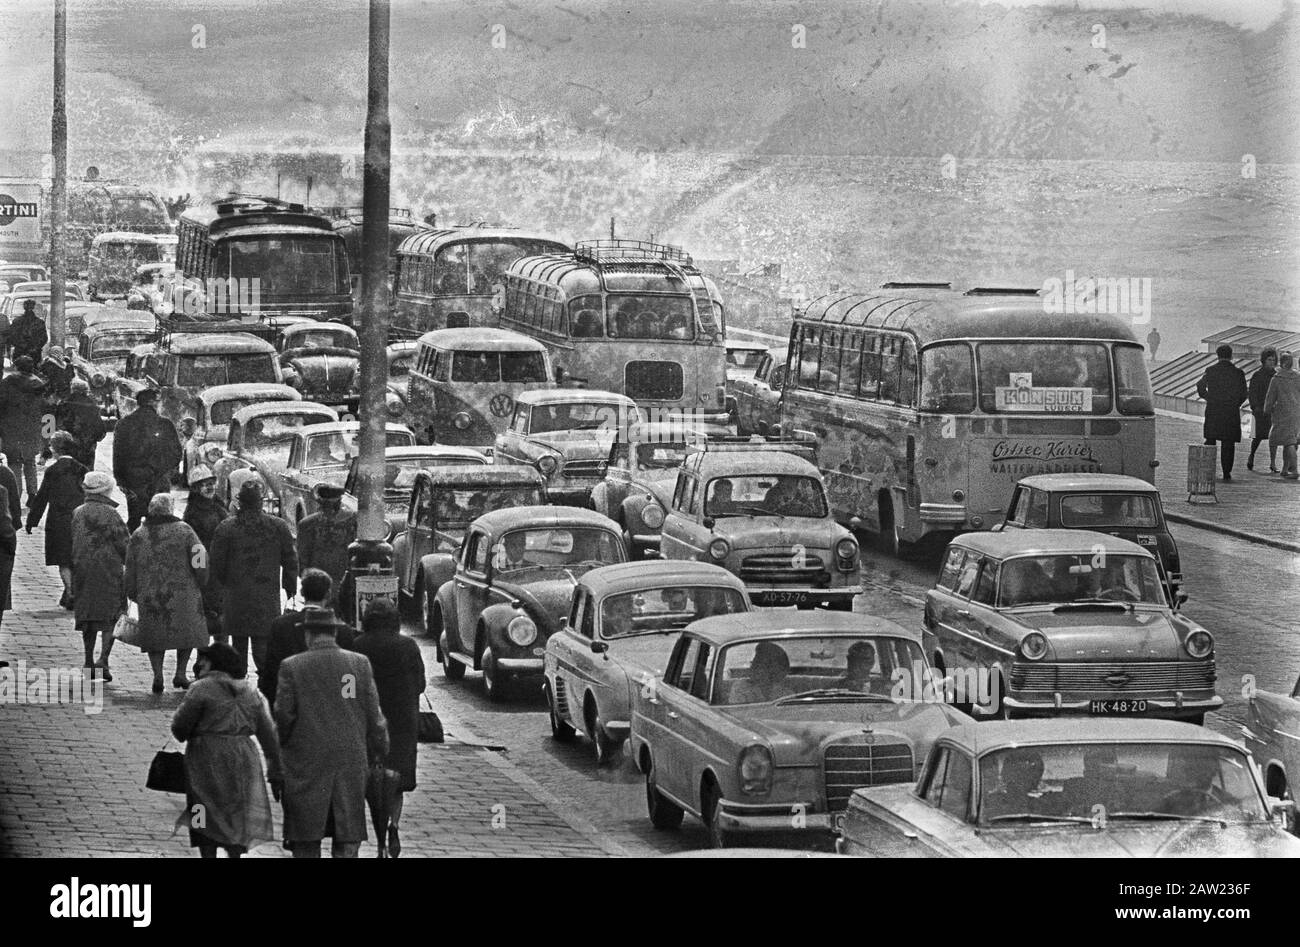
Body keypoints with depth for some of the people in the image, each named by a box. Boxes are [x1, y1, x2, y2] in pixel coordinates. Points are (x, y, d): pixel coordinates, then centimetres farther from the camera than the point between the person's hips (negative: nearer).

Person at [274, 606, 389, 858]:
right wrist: (379, 751, 13)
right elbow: (374, 715, 2)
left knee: (306, 841, 7)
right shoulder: (360, 663, 0)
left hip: (306, 762, -1)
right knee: (348, 837, 6)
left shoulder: (291, 667, -6)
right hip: (352, 761, 2)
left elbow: (283, 716, -6)